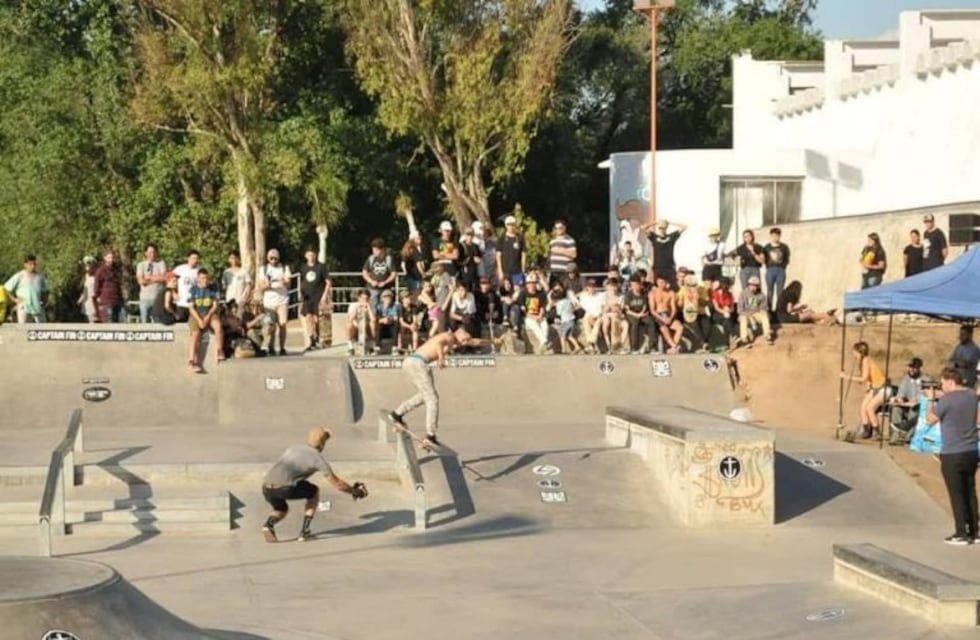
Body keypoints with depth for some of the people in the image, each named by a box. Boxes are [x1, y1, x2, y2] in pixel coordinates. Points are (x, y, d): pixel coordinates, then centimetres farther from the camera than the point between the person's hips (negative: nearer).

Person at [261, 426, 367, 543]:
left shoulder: (293, 449, 29)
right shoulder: (318, 457, 11)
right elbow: (337, 484, 13)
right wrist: (354, 491, 30)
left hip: (266, 488, 6)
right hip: (284, 488, -6)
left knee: (282, 510, 35)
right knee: (314, 492, 23)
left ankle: (268, 524, 1)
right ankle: (304, 531, 17)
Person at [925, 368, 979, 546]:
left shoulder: (947, 400, -17)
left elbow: (930, 419, -4)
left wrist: (931, 400, 8)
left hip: (952, 455, -6)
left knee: (957, 495, 1)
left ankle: (961, 534, 4)